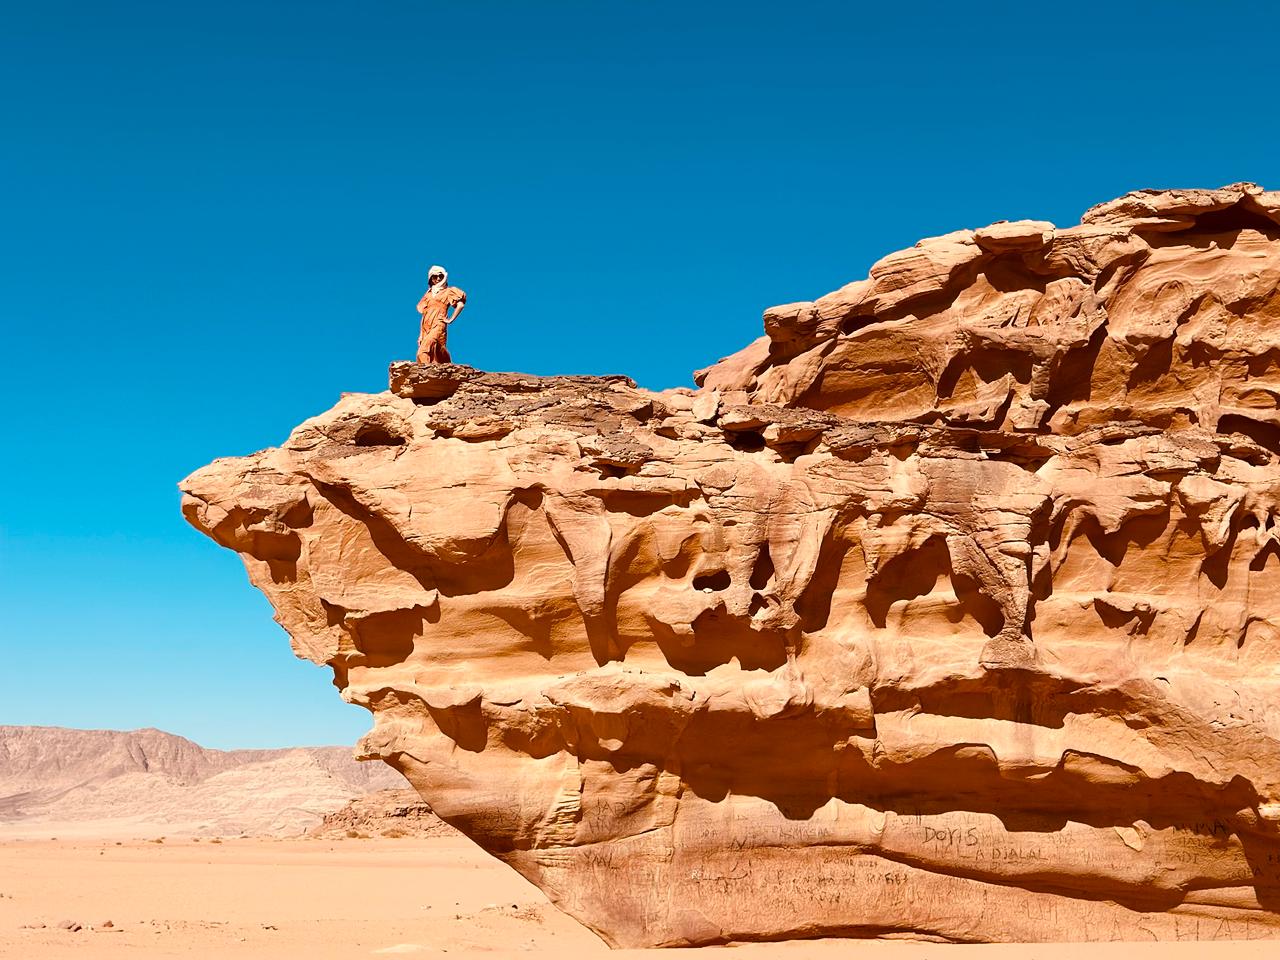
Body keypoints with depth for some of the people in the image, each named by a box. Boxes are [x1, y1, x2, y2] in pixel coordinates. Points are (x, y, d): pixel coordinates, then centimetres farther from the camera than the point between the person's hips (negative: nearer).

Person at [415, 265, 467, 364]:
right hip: (427, 328, 5)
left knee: (424, 353, -26)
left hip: (438, 326, -5)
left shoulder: (448, 291, 8)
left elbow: (460, 304, -6)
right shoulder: (428, 294, 23)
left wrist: (451, 319, -8)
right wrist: (421, 334, 15)